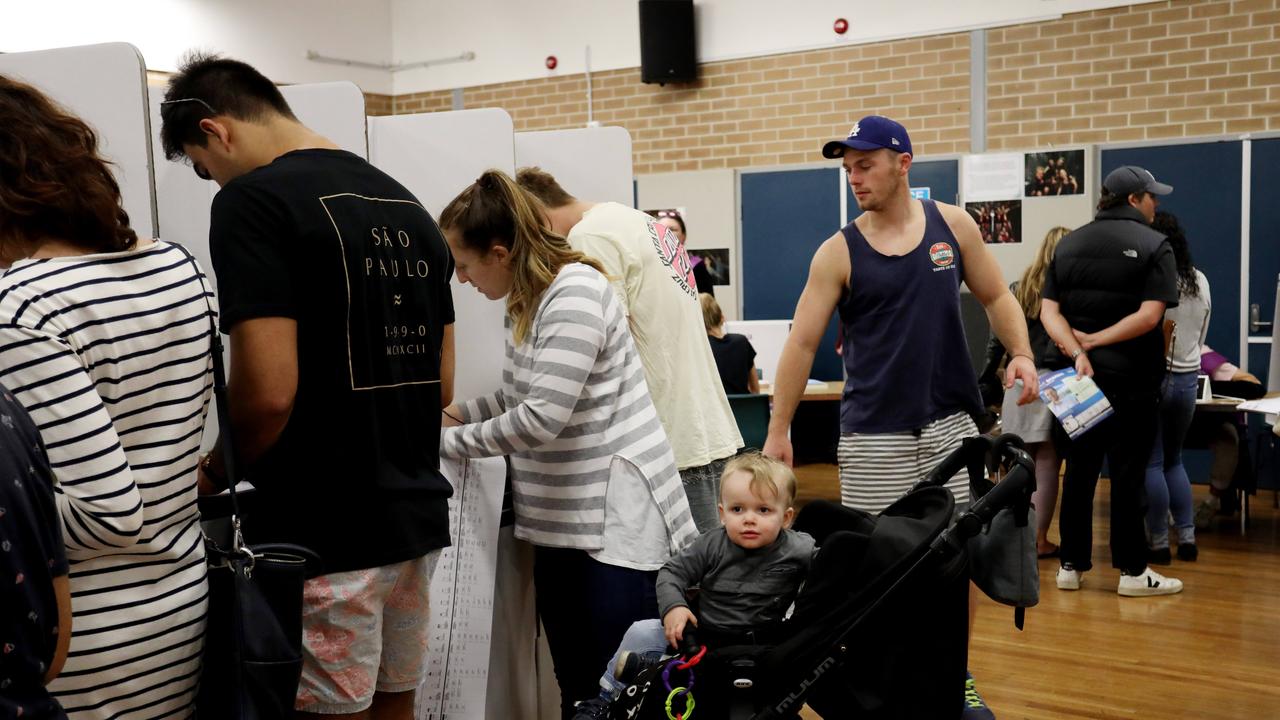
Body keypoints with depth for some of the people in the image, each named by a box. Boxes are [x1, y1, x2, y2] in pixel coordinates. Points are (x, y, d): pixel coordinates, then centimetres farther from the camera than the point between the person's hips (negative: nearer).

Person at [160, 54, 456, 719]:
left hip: (323, 533, -8)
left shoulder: (253, 200, -13)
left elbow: (270, 390, -21)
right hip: (417, 515, 8)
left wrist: (217, 472, -3)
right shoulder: (408, 206, 11)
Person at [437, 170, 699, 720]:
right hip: (562, 520, 9)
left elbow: (542, 418, -26)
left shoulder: (574, 293, -19)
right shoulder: (526, 300, 12)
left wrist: (449, 442, -14)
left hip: (618, 520, -9)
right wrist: (456, 413, 5)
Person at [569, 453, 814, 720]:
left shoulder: (799, 550, -11)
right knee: (641, 632, -7)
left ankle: (645, 665, -23)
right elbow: (673, 572, 1)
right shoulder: (712, 545, -3)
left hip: (753, 647, -3)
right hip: (700, 632, 3)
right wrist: (673, 607, -16)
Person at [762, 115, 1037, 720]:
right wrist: (778, 431, -8)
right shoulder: (839, 252, -3)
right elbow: (802, 342, -5)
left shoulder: (953, 225, 4)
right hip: (873, 433, -2)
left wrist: (1021, 352, -5)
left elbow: (995, 297, 14)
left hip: (950, 421, 2)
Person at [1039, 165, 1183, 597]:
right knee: (1127, 473, 2)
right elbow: (1149, 316, -18)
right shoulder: (1153, 245, -6)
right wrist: (1094, 341, -14)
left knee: (1078, 470, 11)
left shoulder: (1069, 244, 9)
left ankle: (1071, 565, 15)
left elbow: (1048, 311, -2)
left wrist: (1077, 353, -13)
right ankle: (1132, 572, 9)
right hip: (1130, 378, -4)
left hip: (1077, 375, 5)